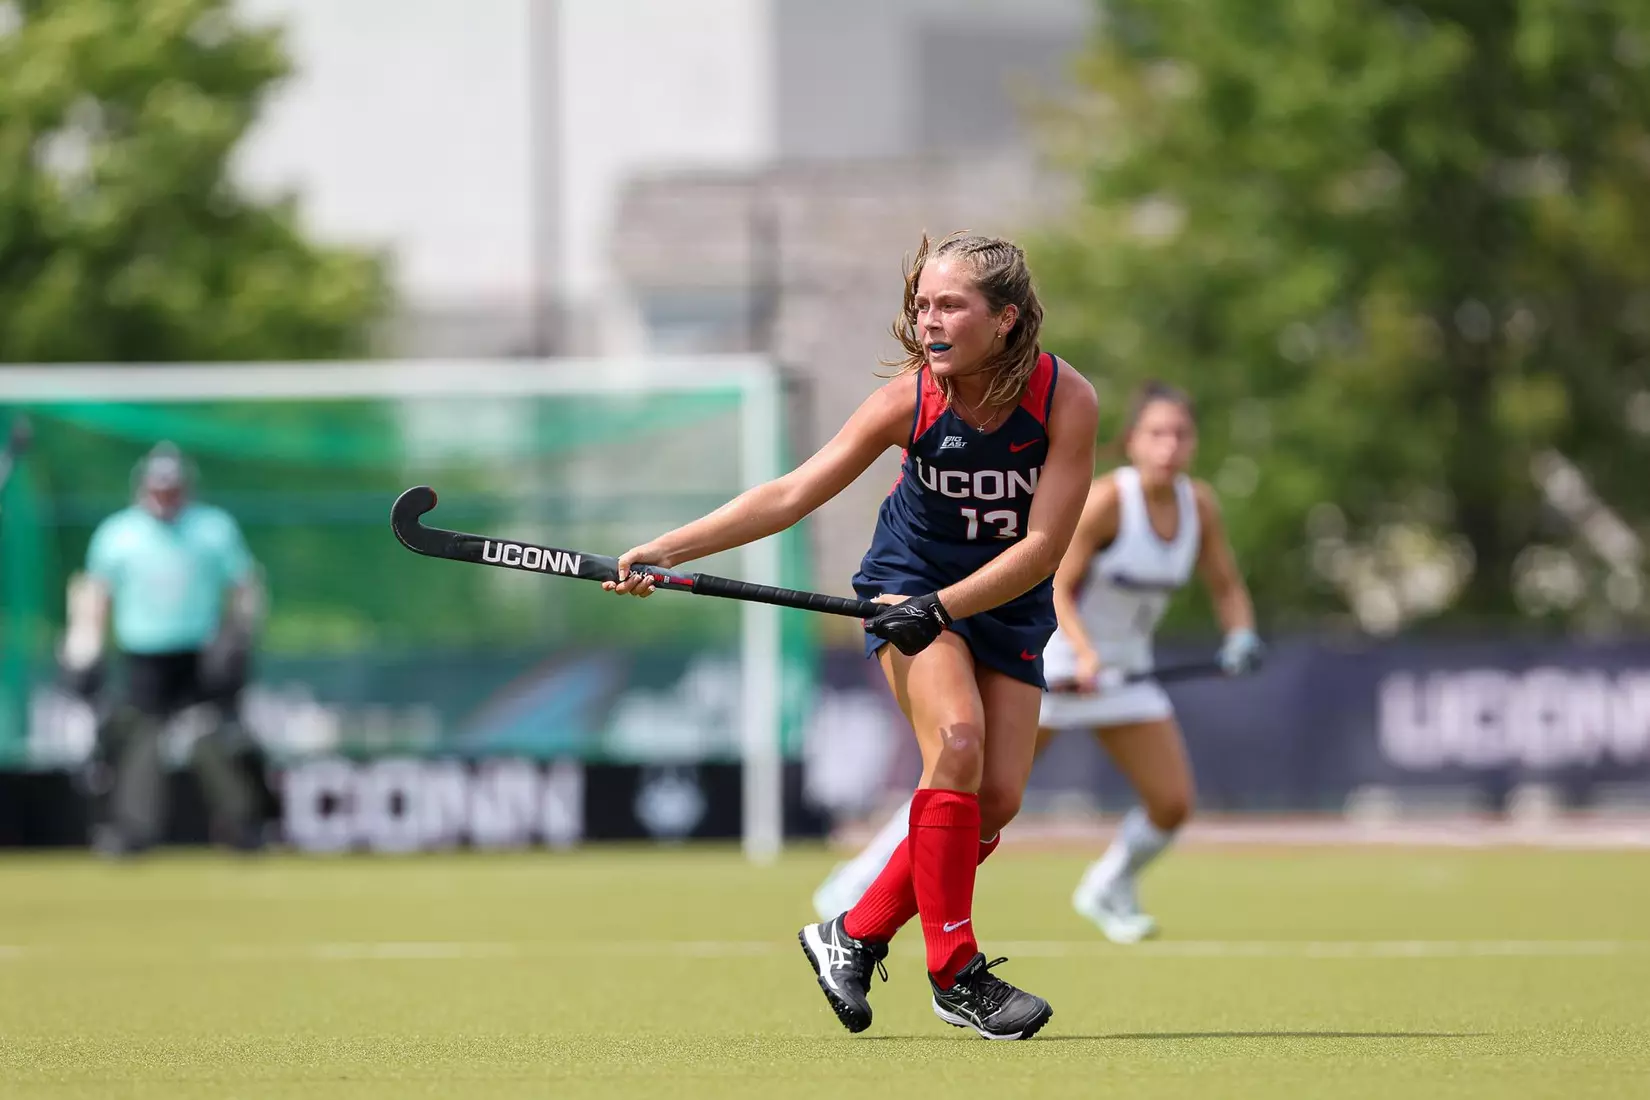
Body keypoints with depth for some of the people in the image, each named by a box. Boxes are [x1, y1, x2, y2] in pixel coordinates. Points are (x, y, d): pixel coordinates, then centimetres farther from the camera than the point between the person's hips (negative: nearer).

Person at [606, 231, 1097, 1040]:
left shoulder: (1067, 400, -23)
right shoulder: (910, 399, -21)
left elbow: (1043, 545, -23)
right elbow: (793, 495, -19)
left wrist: (941, 608, -33)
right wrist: (664, 552, -26)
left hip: (1007, 603, 2)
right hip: (910, 579, -2)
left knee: (996, 799, -6)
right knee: (956, 741, -25)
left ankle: (856, 935, 13)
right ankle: (954, 971, -16)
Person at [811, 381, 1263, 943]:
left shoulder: (1199, 505, -2)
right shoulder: (1107, 499, -19)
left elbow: (1226, 586, 9)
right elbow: (1056, 587, -19)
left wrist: (1240, 637, -10)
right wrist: (1085, 655, -33)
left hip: (1123, 667, 6)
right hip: (1053, 654, -6)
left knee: (1172, 803, -1)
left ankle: (1108, 891, 26)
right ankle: (858, 883, -2)